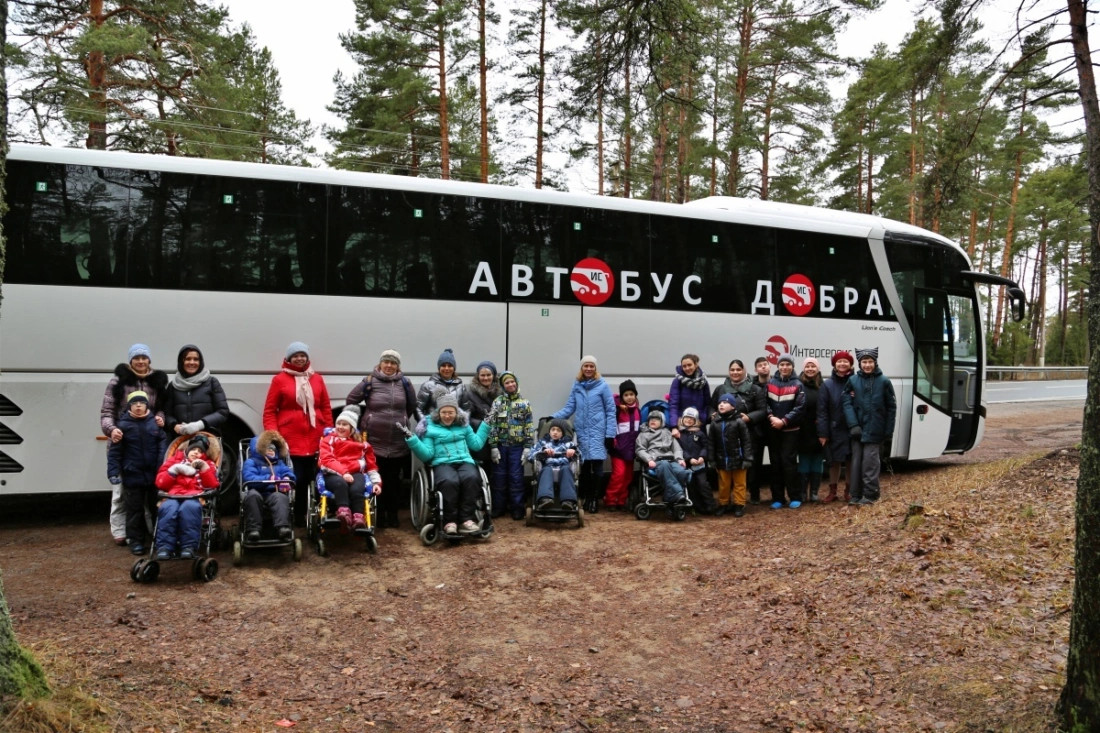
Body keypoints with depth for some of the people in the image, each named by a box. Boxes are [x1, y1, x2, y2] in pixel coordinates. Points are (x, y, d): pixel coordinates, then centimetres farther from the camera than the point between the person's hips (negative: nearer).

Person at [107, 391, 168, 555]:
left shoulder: (155, 423, 2)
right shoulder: (123, 425, -3)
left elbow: (163, 445, 1)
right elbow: (114, 451, -3)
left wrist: (163, 468, -10)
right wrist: (113, 472, -11)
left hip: (154, 475, 2)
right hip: (132, 475, -2)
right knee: (134, 509, 6)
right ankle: (135, 541, 16)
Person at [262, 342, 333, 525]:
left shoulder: (317, 379, 12)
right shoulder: (279, 379, 3)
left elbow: (326, 408, 15)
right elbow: (269, 411, 2)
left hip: (315, 440, 3)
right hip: (290, 439, -3)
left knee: (312, 478, 4)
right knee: (296, 479, -4)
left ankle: (309, 515, 15)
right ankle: (297, 517, 7)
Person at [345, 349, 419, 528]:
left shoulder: (404, 383, 4)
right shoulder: (369, 382, -3)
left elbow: (412, 406, 15)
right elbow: (350, 401, 6)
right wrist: (363, 420, 8)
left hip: (398, 442, 2)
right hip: (374, 440, -2)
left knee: (394, 479, 8)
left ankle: (392, 514, 18)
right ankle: (378, 515, 12)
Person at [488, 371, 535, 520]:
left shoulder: (524, 403, 2)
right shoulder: (497, 403, 2)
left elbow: (529, 427, 0)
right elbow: (492, 425, 0)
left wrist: (528, 447, -6)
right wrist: (493, 446, -6)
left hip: (517, 446, -1)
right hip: (501, 445, 1)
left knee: (516, 477, 2)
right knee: (499, 476, 6)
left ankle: (517, 507, 11)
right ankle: (497, 506, 16)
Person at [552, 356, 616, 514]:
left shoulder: (602, 386, -2)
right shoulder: (576, 386, 9)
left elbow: (610, 411, -2)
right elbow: (569, 408, 7)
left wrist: (610, 434, -6)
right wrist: (553, 417, -8)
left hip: (597, 432, -3)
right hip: (581, 431, 3)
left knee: (596, 464, -9)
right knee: (584, 466, 5)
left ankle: (595, 498, 2)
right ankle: (586, 497, 15)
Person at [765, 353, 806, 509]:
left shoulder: (797, 385, 1)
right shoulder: (770, 383, 8)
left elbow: (800, 407, -7)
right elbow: (765, 403, 2)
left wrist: (784, 421, -15)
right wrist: (771, 417, -15)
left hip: (790, 430, -3)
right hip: (773, 430, 3)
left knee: (789, 462, -6)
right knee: (775, 463, 6)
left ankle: (795, 497, 4)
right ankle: (777, 498, 12)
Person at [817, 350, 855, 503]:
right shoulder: (827, 385, 1)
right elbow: (822, 410, -4)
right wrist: (822, 433, -9)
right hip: (834, 431, 0)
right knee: (834, 461, 7)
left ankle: (849, 490, 21)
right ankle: (832, 491, 19)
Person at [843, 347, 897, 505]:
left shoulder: (883, 381, 0)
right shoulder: (853, 380, 4)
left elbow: (891, 408, 3)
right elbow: (847, 403, -1)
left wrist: (889, 433, 1)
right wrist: (853, 425, -14)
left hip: (875, 431, -2)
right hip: (857, 430, 2)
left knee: (870, 462, -5)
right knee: (857, 462, 7)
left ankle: (870, 494, 4)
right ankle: (856, 495, 14)